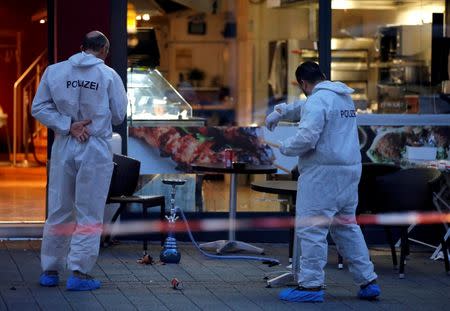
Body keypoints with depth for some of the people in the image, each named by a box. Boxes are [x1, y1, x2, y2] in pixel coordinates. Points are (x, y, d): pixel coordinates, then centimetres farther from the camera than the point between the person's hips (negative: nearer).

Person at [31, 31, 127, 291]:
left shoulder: (55, 71, 3)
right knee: (89, 215, 3)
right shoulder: (109, 75, -4)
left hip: (63, 149, 3)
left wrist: (68, 125, -7)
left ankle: (50, 270, 17)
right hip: (96, 150, -3)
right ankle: (80, 272, -1)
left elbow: (39, 107, -2)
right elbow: (119, 116, 1)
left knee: (59, 211, 12)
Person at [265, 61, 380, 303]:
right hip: (350, 171, 9)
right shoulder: (344, 97, 16)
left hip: (323, 174, -9)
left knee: (311, 228, -4)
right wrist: (281, 111, 36)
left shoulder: (317, 100, -13)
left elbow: (306, 138, -22)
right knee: (347, 227, 16)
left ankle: (311, 285, -4)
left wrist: (284, 147, -5)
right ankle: (367, 281, 17)